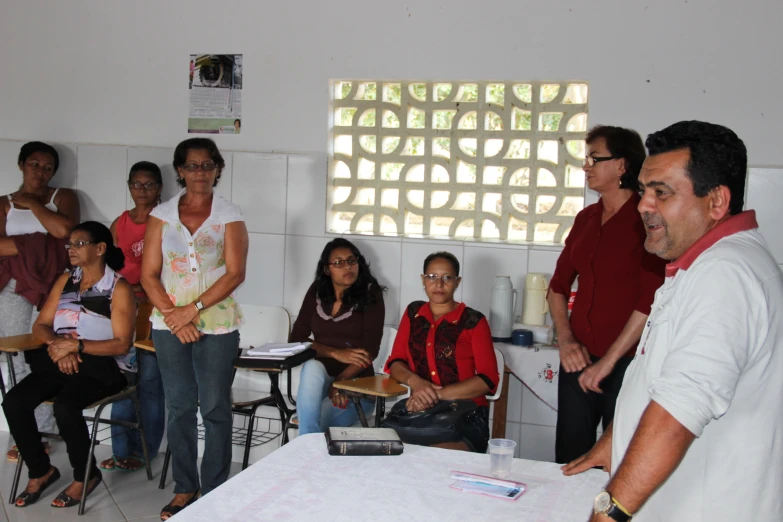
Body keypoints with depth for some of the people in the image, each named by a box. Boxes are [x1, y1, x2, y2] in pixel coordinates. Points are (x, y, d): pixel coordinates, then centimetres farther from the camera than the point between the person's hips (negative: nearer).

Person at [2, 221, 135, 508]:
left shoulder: (119, 288, -5)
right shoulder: (65, 280, 14)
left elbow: (122, 344, -11)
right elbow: (40, 326, 11)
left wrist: (76, 346, -21)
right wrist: (57, 344, -12)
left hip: (102, 366, -6)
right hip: (61, 362, 6)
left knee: (65, 406, -32)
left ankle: (86, 475, -6)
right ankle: (40, 470, 4)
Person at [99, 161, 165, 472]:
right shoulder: (119, 224, 14)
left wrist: (146, 291, -16)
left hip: (154, 310, -5)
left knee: (149, 382, -1)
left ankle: (144, 450, 10)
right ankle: (122, 449, 16)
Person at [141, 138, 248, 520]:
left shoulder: (229, 216, 1)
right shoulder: (161, 215, 7)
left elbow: (235, 273, -8)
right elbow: (149, 274, 2)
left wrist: (193, 309, -14)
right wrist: (172, 315, -10)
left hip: (217, 324, -2)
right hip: (169, 326, 2)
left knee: (215, 408, 3)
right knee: (179, 407, 10)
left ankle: (214, 491, 14)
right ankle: (184, 488, 22)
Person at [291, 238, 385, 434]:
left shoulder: (370, 294, -5)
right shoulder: (317, 291, 4)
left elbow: (370, 350, -13)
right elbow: (297, 338, -1)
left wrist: (340, 381, -26)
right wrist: (336, 354, -17)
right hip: (318, 376, 4)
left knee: (319, 419, -32)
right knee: (313, 367, -32)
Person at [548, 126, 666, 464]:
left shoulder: (645, 218, -10)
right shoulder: (586, 218, 11)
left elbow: (652, 299, -16)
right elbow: (559, 283, 17)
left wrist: (608, 360, -14)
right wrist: (566, 340, 3)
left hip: (628, 360, -6)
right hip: (580, 358, 6)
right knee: (568, 458, 11)